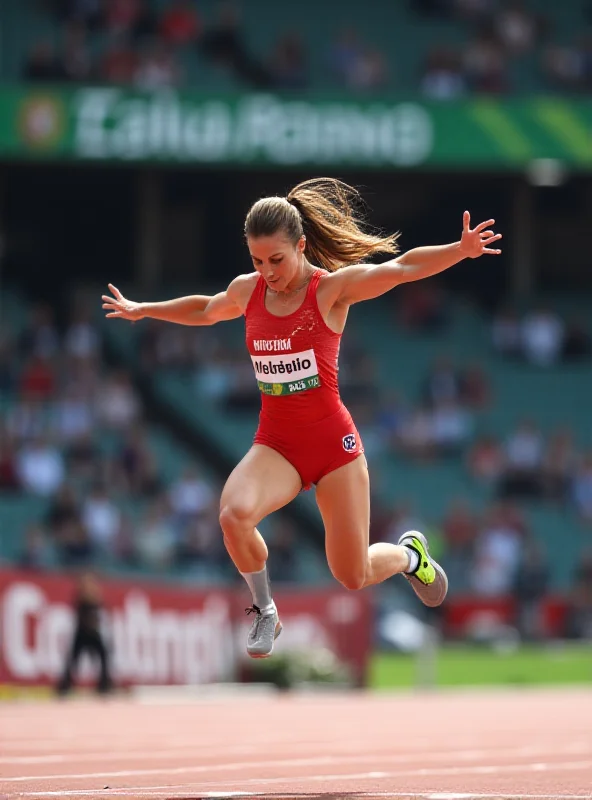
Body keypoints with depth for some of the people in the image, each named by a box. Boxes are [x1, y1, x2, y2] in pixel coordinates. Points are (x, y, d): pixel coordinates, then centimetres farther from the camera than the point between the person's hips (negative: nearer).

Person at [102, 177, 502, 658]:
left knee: (354, 577, 2)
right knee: (234, 514, -31)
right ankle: (265, 613, -5)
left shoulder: (332, 288, -10)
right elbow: (204, 311, 26)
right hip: (275, 443, 3)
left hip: (333, 441, -3)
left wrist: (461, 250, -38)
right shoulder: (246, 291, 3)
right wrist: (143, 310, 38)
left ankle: (409, 554, 40)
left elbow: (402, 268, -23)